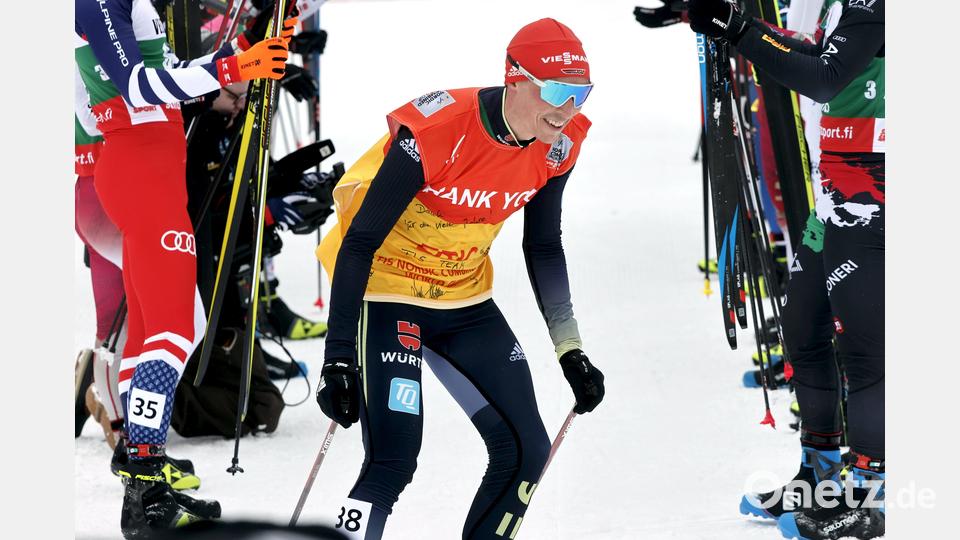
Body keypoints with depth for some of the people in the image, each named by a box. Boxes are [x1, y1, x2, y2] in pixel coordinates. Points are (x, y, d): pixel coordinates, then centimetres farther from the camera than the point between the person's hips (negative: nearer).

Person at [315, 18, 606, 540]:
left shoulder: (557, 145, -9)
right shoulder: (435, 132, -28)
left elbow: (543, 247, 9)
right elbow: (359, 243, -23)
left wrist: (570, 350, 8)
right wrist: (338, 358, -26)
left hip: (465, 299, 7)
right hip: (386, 293, -7)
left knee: (526, 450, 4)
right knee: (393, 458, -20)